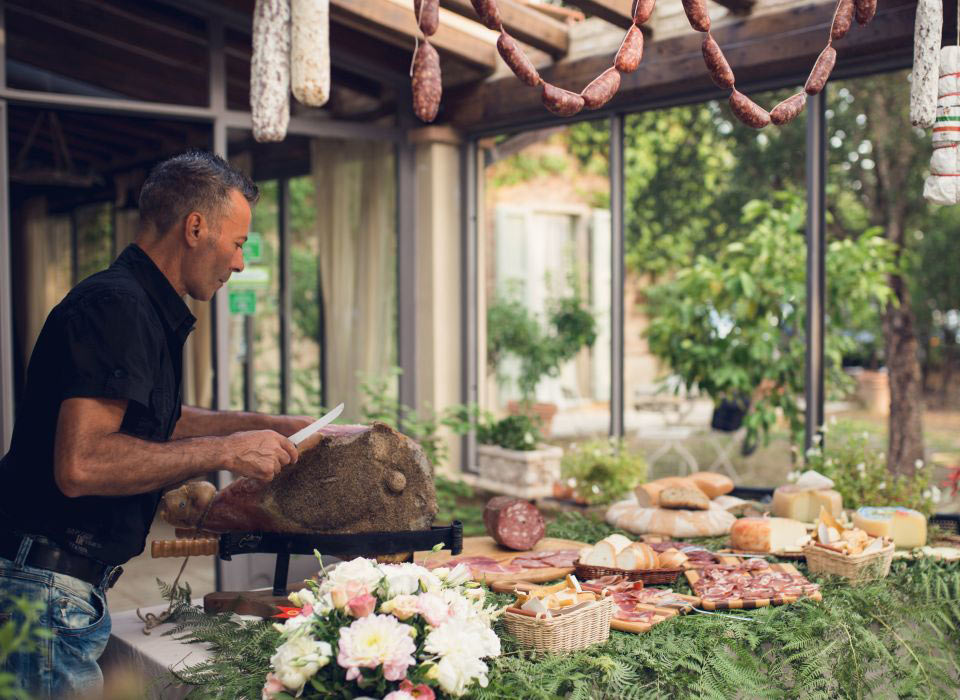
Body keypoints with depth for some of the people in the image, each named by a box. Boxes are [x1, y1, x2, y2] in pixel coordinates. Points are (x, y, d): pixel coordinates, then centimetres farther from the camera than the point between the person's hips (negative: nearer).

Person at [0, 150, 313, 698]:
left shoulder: (144, 311, 14)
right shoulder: (116, 307, -19)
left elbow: (157, 423, 31)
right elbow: (80, 464, -30)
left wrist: (269, 425, 26)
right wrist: (227, 451, -21)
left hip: (78, 588, 10)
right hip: (46, 588, -10)